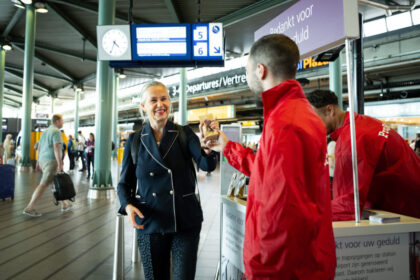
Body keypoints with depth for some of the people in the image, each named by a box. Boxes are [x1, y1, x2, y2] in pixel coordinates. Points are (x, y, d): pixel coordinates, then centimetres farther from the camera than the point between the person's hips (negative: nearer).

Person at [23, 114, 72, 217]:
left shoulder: (45, 131, 17)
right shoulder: (56, 132, -11)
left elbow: (39, 148, 19)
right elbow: (56, 149, -20)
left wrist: (38, 162, 23)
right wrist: (60, 164, -20)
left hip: (43, 161, 10)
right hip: (51, 161, -10)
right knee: (43, 185, -7)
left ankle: (65, 204, 21)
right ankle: (29, 208, -7)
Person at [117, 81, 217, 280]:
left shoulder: (184, 134, -3)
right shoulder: (135, 141, 0)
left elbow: (207, 166, -17)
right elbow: (124, 183, 6)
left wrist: (208, 149, -39)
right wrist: (128, 206, -14)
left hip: (186, 222, -1)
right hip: (149, 224, 1)